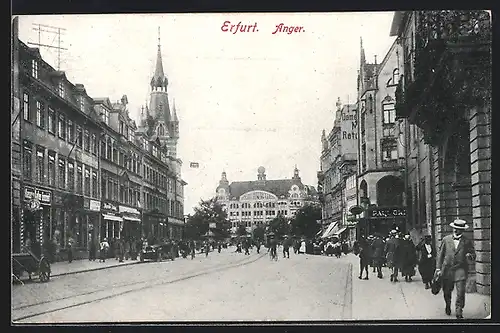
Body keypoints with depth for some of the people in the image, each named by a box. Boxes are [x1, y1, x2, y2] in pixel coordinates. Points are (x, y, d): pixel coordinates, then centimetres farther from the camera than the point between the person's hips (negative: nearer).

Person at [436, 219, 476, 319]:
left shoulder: (467, 241, 4)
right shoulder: (446, 239, 6)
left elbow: (473, 256, 7)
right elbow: (440, 254, 9)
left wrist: (470, 256, -17)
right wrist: (438, 268, 3)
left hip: (460, 269, -2)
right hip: (447, 269, 2)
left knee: (461, 293, -12)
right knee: (447, 291, 13)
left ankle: (459, 312, -2)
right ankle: (448, 306, 40)